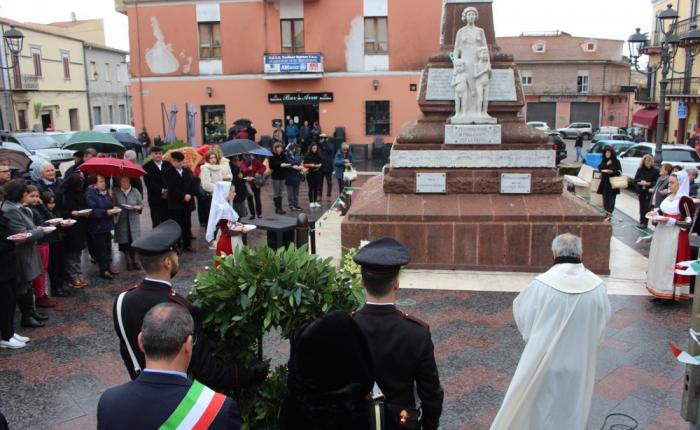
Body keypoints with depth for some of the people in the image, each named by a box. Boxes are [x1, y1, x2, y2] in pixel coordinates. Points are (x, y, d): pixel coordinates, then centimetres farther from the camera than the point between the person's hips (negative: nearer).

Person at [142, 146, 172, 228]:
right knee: (156, 222, 1)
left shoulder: (168, 165, 10)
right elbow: (149, 183, -10)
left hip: (168, 198, 3)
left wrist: (168, 191, -11)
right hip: (155, 199, -3)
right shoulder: (147, 167, 0)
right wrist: (161, 191, -17)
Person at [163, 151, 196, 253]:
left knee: (187, 225, 9)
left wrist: (190, 195, -7)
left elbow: (193, 184, 7)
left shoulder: (188, 171, 11)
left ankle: (186, 245, 17)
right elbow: (172, 188, -11)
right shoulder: (168, 173, -3)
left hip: (188, 202, 4)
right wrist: (183, 196, -15)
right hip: (175, 204, -4)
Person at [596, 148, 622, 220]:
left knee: (611, 198, -7)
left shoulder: (616, 161, -2)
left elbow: (619, 171, -5)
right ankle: (606, 212, 17)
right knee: (605, 197, 6)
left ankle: (609, 213, -10)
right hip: (604, 182, 4)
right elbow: (599, 167, -2)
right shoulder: (604, 161, 11)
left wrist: (612, 171, -20)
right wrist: (606, 164, -14)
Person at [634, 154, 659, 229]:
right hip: (641, 191, 4)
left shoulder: (655, 170, -4)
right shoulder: (640, 169, 7)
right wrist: (640, 182, -15)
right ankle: (641, 221, 20)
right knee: (642, 207, 10)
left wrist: (649, 183, -21)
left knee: (647, 207, -6)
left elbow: (656, 182, -7)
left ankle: (645, 223, -3)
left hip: (649, 192, -4)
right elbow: (635, 179, 4)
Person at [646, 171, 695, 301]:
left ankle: (670, 293, 5)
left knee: (670, 263, -4)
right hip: (662, 234, 8)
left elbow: (688, 222, -16)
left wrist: (669, 220, -22)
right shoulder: (669, 197, 9)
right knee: (660, 261, 12)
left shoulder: (685, 200, -16)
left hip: (675, 237, -8)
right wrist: (656, 213, 1)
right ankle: (660, 292, 22)